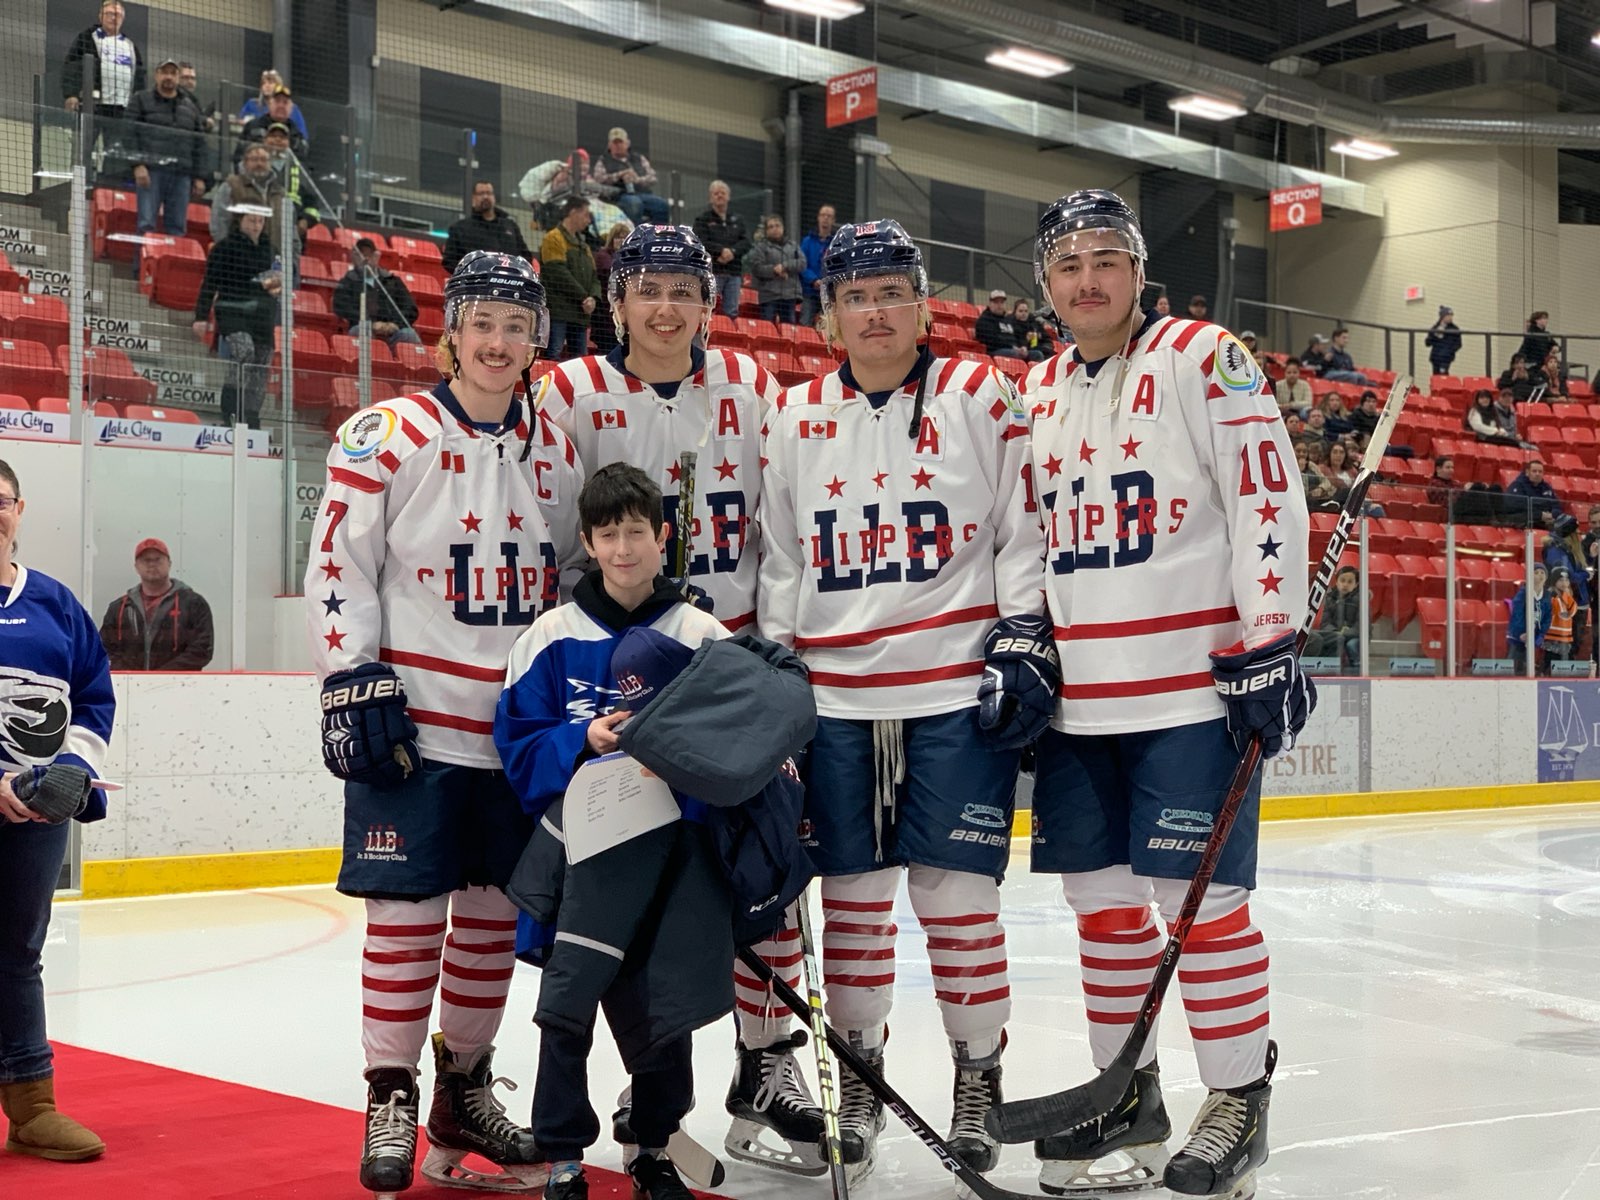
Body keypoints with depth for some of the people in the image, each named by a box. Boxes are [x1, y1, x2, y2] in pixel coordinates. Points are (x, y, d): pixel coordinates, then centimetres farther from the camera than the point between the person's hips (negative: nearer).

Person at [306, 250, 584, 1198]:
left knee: (496, 906, 10)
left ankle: (465, 1091, 25)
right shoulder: (387, 436, -5)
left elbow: (574, 577, 17)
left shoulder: (557, 453, 10)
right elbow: (338, 567, -7)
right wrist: (352, 685, -13)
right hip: (413, 719, -5)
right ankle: (391, 1100, 10)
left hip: (518, 725, 5)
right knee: (409, 907, -3)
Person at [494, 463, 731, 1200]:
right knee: (567, 1002, -4)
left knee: (663, 1007, 8)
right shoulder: (552, 638, 0)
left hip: (675, 848, 1)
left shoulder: (703, 636, 1)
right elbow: (519, 746, -1)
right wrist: (583, 741, -16)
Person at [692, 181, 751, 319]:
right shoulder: (703, 219, 7)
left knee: (732, 313, 2)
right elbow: (701, 243, -7)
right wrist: (722, 250, -16)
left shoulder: (738, 220, 18)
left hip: (734, 272, 4)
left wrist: (732, 252, -12)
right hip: (712, 271, -4)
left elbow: (746, 243, 6)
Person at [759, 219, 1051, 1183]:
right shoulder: (796, 418, 10)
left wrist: (1024, 636, -8)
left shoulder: (981, 397, 1)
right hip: (835, 696, 3)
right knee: (852, 895, 8)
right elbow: (779, 563, 14)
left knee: (955, 894, -2)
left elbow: (1027, 530, 0)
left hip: (959, 689, -3)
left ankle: (980, 1078, 15)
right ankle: (857, 1081, 22)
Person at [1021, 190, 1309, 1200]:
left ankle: (1239, 1102, 10)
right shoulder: (1035, 393, 15)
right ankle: (1128, 1091, 25)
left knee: (1198, 896, -5)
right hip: (1078, 695, 6)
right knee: (1100, 894, 11)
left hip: (1191, 687, -6)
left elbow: (1270, 500, -11)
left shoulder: (1204, 360, -5)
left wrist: (1269, 644, -16)